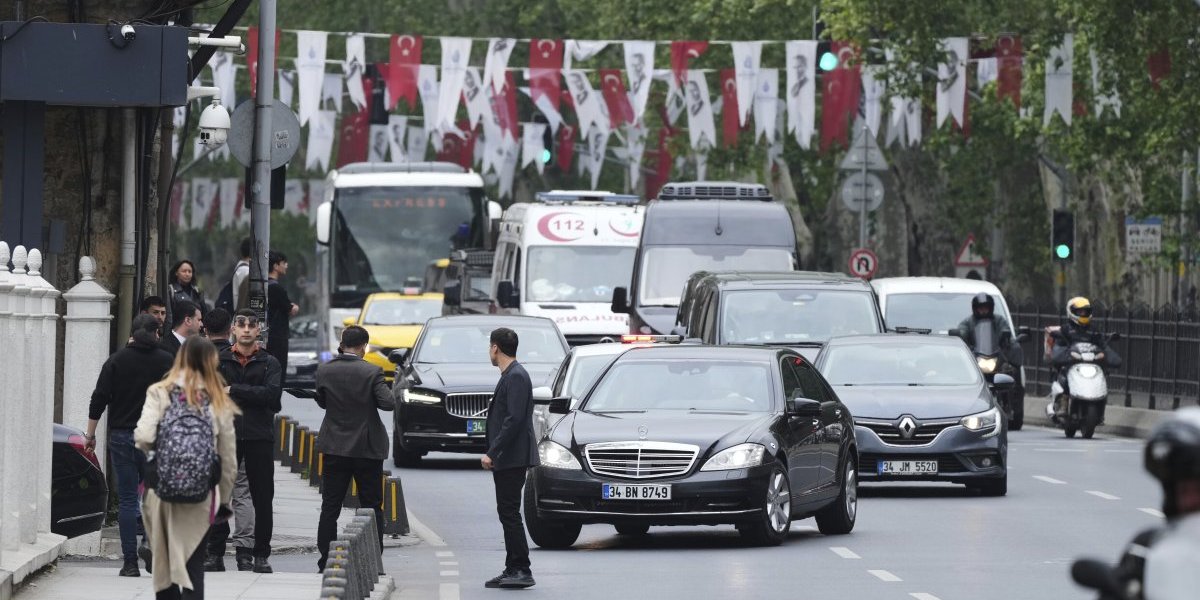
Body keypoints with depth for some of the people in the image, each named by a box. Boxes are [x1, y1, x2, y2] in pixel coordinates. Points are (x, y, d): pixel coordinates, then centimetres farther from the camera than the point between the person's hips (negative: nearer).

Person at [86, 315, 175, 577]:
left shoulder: (117, 360, 1)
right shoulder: (166, 361, 0)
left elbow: (99, 399, -2)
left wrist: (91, 434, 6)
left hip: (122, 436, 0)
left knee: (127, 499, 3)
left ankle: (130, 562, 0)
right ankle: (151, 541, -13)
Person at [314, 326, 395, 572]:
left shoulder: (324, 371, -3)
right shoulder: (371, 372, -13)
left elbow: (321, 402, 8)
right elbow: (388, 403, -16)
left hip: (335, 447, 2)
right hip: (367, 448, -2)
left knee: (330, 508, 7)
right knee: (372, 508, 6)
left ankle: (325, 563, 5)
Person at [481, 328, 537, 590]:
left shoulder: (516, 377, -14)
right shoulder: (510, 376, 17)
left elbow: (514, 420, -22)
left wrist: (492, 453, -21)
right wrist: (493, 453, 17)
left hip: (512, 458, -10)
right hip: (505, 460, 10)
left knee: (509, 513, -10)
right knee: (507, 513, 11)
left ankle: (522, 570, -9)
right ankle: (513, 569, 14)